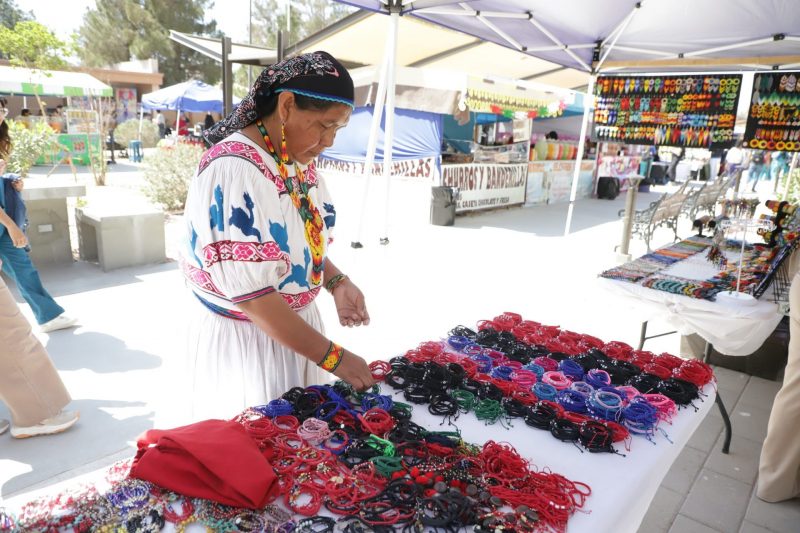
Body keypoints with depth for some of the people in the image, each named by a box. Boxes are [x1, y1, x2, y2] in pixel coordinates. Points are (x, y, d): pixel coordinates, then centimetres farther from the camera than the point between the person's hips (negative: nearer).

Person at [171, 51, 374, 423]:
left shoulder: (300, 161, 1)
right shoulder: (233, 169, -24)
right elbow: (251, 294, -27)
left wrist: (336, 282, -6)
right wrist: (333, 357, -23)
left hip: (295, 324, 7)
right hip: (243, 339, -7)